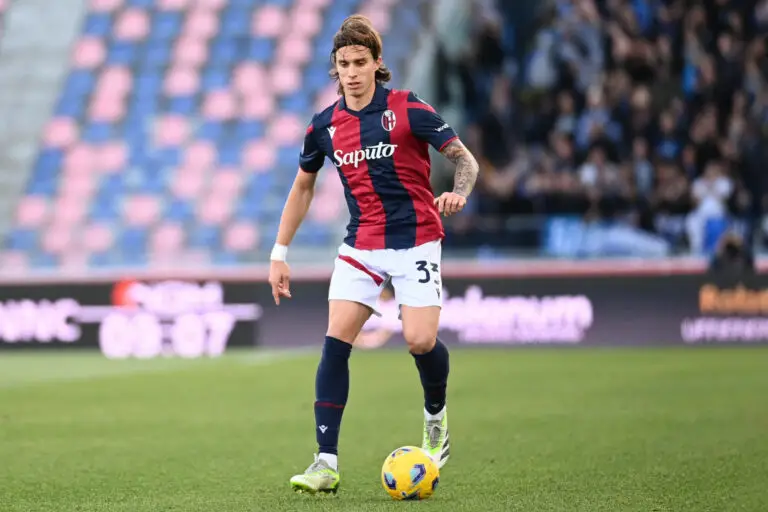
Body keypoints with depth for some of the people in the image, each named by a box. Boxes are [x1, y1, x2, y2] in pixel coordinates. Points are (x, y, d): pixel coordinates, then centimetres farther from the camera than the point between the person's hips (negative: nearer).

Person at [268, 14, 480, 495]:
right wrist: (280, 253, 13)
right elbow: (304, 185, 16)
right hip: (361, 246, 3)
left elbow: (464, 157, -6)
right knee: (336, 339, -11)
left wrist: (459, 193, -28)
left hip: (415, 240, -3)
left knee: (421, 339, -16)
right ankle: (326, 463, -10)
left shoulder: (407, 108, -9)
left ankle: (436, 415, 19)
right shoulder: (325, 125, 3)